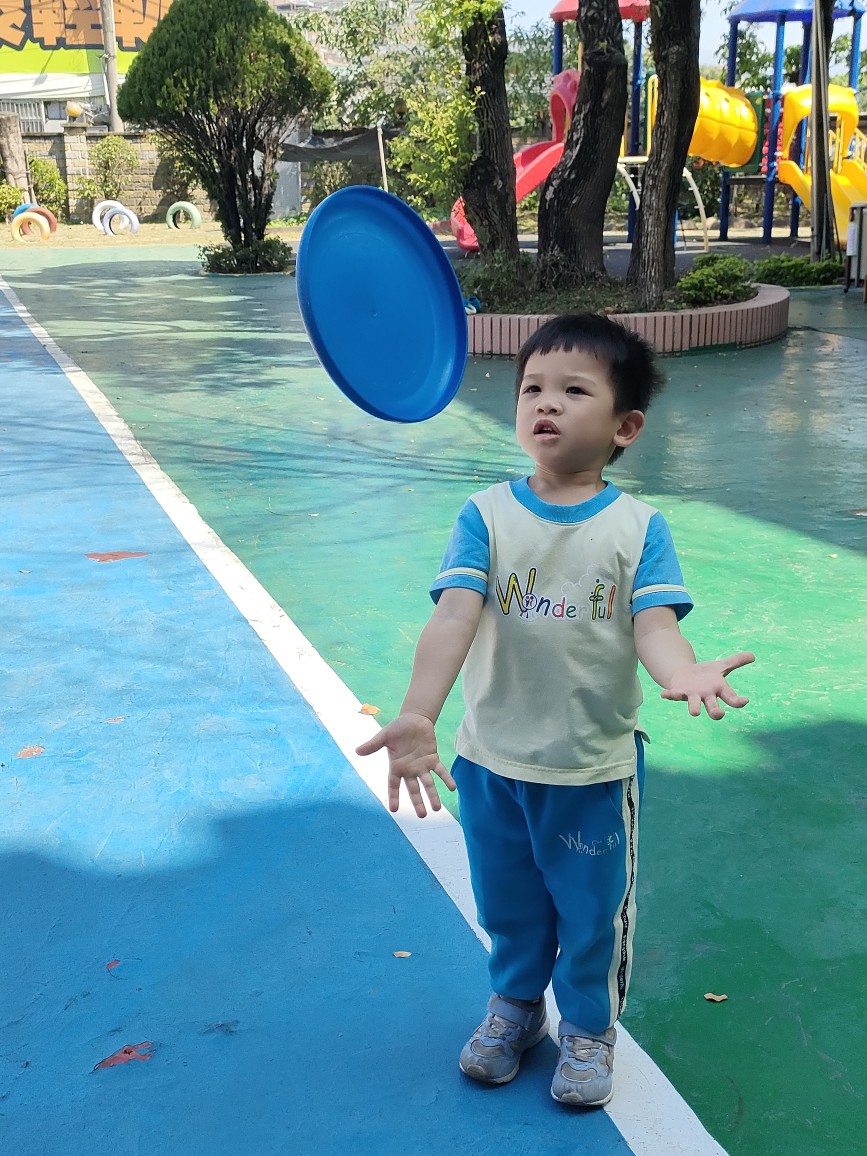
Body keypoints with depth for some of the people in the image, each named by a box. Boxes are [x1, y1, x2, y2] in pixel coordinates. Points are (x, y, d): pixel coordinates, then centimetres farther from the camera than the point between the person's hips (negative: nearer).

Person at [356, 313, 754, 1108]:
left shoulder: (639, 527, -9)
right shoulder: (488, 515, -9)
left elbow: (655, 624, -20)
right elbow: (455, 615, -22)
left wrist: (684, 674, -44)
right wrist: (417, 716, -37)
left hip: (596, 766, -1)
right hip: (493, 760, 1)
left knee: (593, 911, 16)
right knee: (508, 904, 22)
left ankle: (589, 1028, 43)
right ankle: (516, 1004, 50)